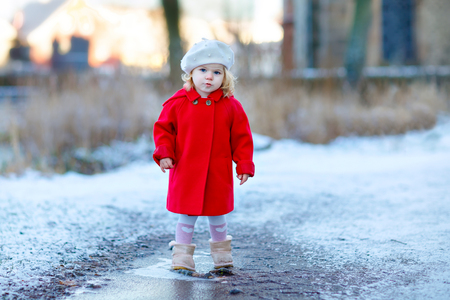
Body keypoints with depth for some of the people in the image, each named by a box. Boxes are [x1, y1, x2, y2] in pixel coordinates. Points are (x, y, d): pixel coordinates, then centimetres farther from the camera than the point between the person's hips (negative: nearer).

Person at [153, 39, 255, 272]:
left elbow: (242, 137, 5)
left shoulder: (231, 106, 0)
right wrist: (164, 153, -10)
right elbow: (163, 128, 4)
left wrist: (244, 164, 0)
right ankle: (182, 255, 17)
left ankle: (221, 252, 32)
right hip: (186, 172, -1)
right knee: (187, 214, 3)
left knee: (216, 214, 12)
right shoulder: (178, 103, -2)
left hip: (218, 174, 1)